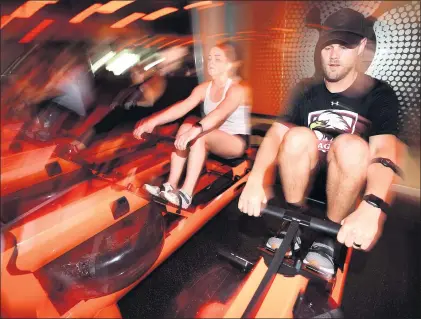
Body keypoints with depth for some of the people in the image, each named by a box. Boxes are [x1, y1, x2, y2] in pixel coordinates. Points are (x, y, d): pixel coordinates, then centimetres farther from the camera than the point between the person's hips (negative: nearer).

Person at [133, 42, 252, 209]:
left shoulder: (237, 89, -17)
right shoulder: (203, 88, -1)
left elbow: (220, 112, -38)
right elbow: (182, 107, -16)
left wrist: (196, 130, -55)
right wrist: (153, 121, -30)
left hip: (237, 143, -5)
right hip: (213, 141, 6)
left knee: (199, 135, -32)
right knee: (190, 121, -21)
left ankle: (186, 194, -31)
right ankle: (171, 185, -22)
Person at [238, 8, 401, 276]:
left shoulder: (379, 95, -6)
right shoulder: (307, 90, 0)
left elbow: (383, 150, -25)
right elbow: (275, 132, -16)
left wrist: (372, 207, -45)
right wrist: (255, 180, -35)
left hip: (349, 181, -1)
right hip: (305, 176, 1)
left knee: (351, 145, -31)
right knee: (298, 137, -28)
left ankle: (330, 237, -13)